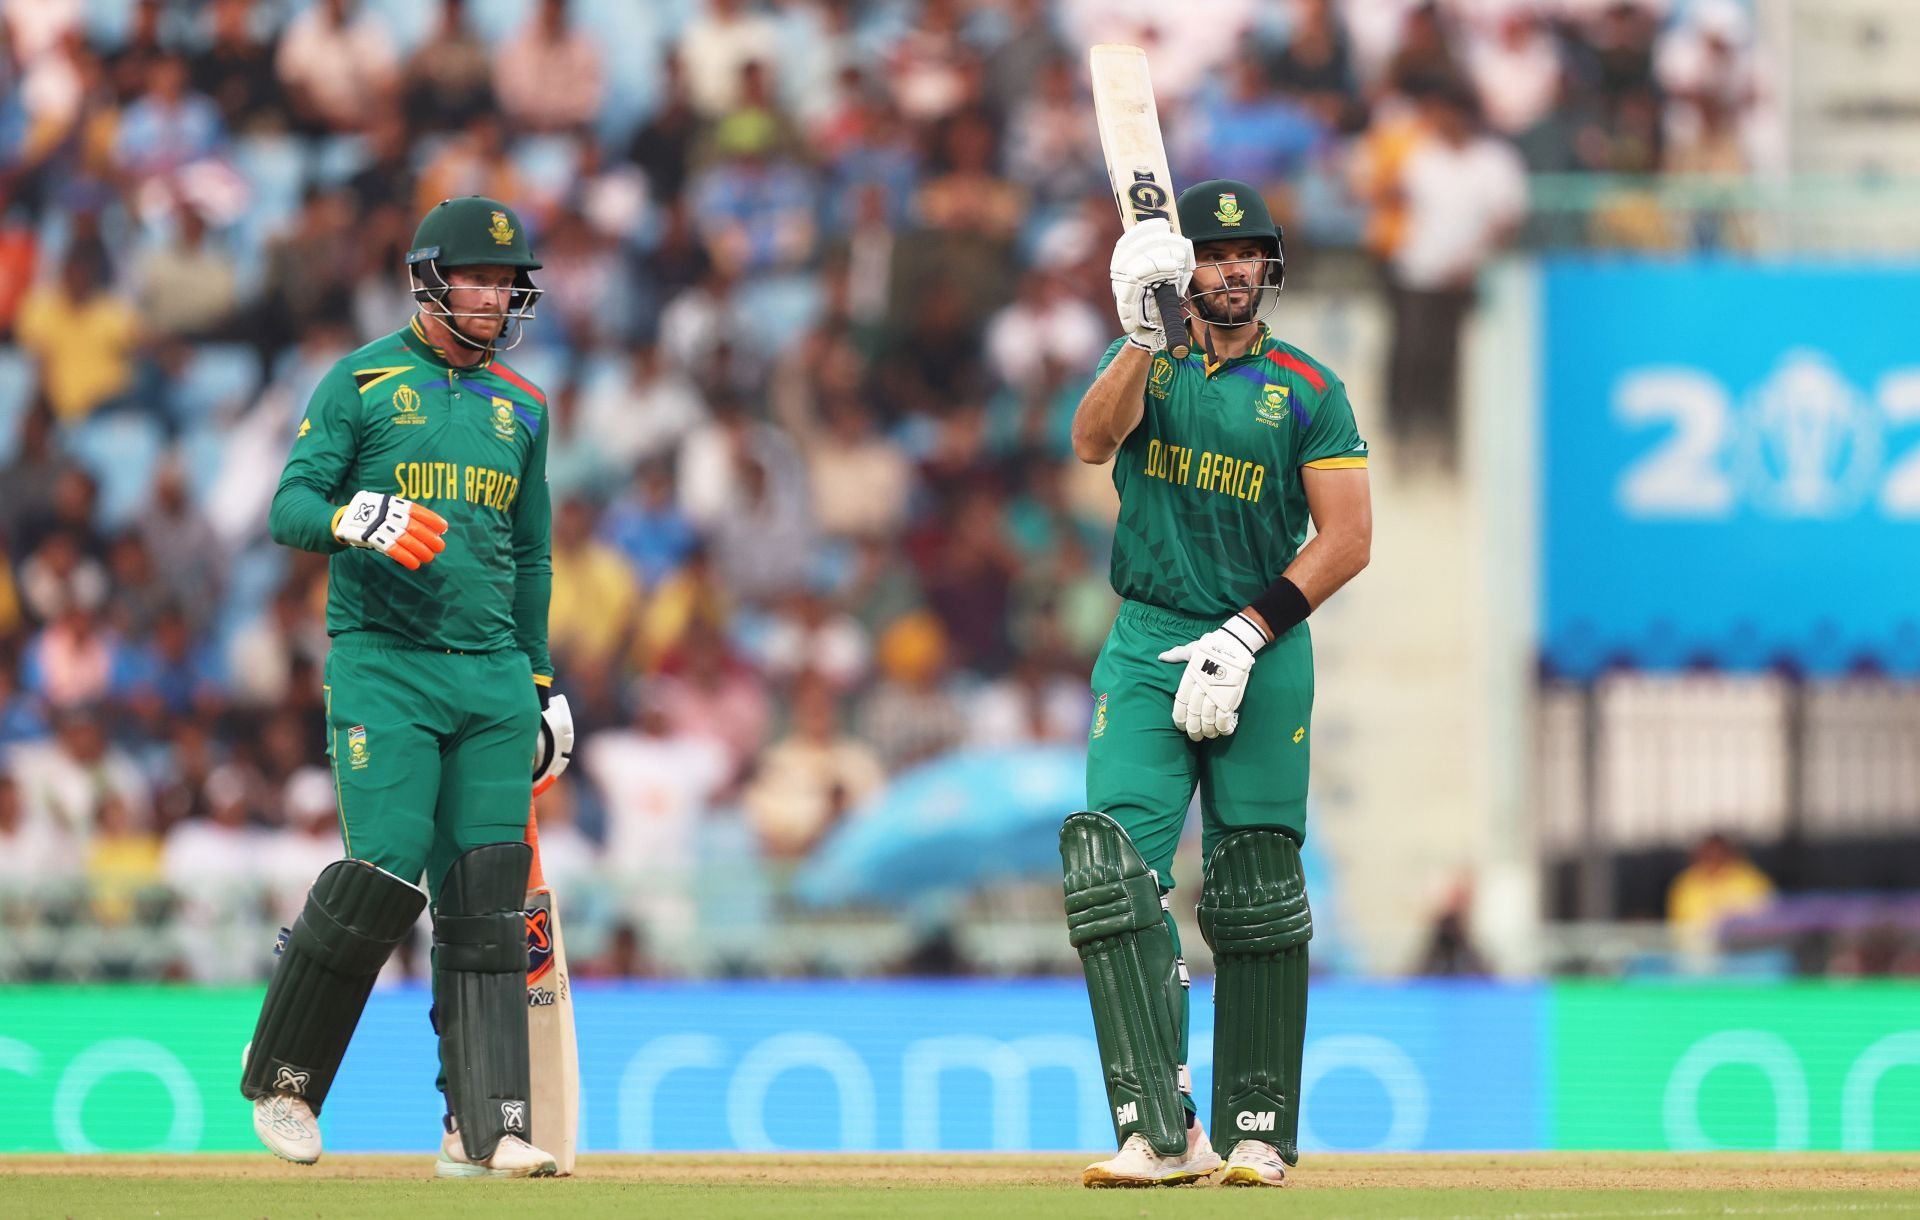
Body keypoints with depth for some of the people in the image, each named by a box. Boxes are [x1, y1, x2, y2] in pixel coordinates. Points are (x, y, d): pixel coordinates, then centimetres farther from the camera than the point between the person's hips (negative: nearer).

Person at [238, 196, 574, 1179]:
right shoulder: (363, 382, 1)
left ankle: (486, 1128, -5)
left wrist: (541, 685, 20)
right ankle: (282, 1076, 3)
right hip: (381, 663, -5)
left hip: (491, 674, 5)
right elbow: (290, 509, -5)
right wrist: (362, 522, -26)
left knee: (487, 901, -3)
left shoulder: (520, 407, 17)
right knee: (384, 876, -17)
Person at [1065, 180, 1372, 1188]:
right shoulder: (1147, 366, 10)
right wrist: (1142, 336, -27)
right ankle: (1159, 1131, -19)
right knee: (1112, 867, -15)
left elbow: (1347, 538, -3)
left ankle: (1256, 1131, 9)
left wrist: (1247, 636, -12)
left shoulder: (1307, 390, 4)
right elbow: (1092, 440, -12)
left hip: (1264, 653, -1)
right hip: (1146, 648, 1)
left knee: (1256, 896, 0)